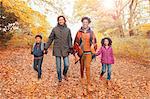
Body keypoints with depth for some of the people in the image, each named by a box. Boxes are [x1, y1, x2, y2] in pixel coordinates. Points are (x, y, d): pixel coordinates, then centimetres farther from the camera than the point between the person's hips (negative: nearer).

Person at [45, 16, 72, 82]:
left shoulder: (68, 29, 6)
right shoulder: (55, 29, 2)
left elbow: (69, 40, 7)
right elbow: (50, 39, 5)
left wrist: (70, 48, -4)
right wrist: (46, 48, 3)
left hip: (65, 49, 1)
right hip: (57, 49, -1)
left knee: (67, 65, -2)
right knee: (58, 66, 4)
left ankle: (65, 74, 30)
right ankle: (59, 78, 24)